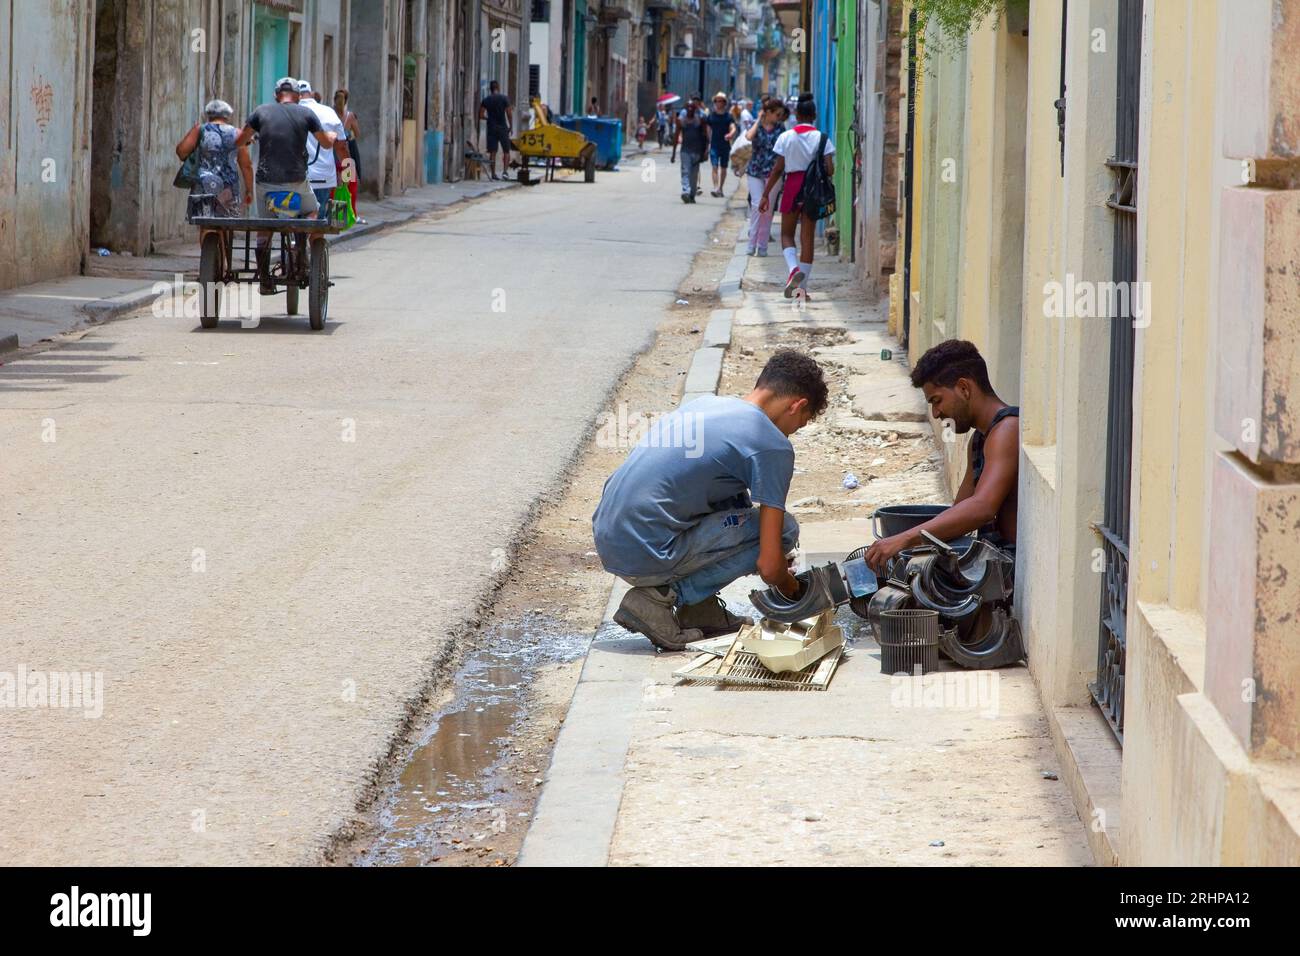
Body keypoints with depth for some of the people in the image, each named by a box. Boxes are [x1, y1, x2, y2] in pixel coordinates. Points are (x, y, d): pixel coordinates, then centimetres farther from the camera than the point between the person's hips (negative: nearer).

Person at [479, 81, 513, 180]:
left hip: (491, 127, 2)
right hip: (503, 127, -2)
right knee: (506, 151, 6)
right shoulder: (504, 98, -5)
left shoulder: (486, 100, 2)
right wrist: (511, 126, 4)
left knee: (492, 152, 5)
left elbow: (481, 115, 0)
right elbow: (509, 114, -8)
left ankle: (493, 173, 4)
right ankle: (504, 171, -8)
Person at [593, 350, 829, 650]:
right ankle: (660, 598, -4)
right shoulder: (772, 446, -8)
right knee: (784, 528, 0)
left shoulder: (707, 403, 17)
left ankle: (698, 607, 15)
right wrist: (788, 587, 17)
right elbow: (769, 567, -8)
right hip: (646, 555, -9)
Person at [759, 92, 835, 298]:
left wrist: (766, 194, 2)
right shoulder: (821, 138, -3)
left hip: (792, 186, -1)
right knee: (807, 237, 8)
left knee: (787, 234, 12)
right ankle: (802, 285, 7)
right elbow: (830, 170, -9)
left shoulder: (786, 137, -3)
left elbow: (778, 169, -4)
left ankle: (793, 268, -17)